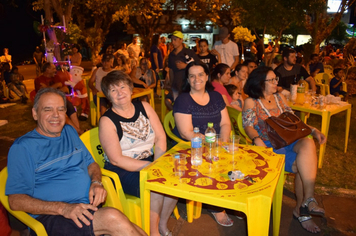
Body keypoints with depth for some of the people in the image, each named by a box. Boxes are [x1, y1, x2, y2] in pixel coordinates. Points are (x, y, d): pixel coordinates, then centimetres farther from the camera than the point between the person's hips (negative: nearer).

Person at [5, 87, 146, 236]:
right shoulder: (22, 147, -2)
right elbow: (15, 200, -8)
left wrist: (96, 182, -1)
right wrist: (63, 208, -20)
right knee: (113, 218, -31)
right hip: (51, 218, -5)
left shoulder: (69, 131, 17)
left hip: (88, 208, 5)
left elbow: (90, 163, 23)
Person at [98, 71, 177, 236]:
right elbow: (116, 159, -16)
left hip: (149, 162, 5)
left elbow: (161, 137, 1)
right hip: (122, 171, -5)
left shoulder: (144, 107, 4)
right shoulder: (107, 121, -11)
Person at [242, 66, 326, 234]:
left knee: (308, 143, -30)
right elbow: (248, 126, -6)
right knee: (303, 165, -28)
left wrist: (314, 131, 6)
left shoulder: (279, 97, 22)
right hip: (268, 145, -5)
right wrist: (257, 139, -27)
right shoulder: (251, 102, 6)